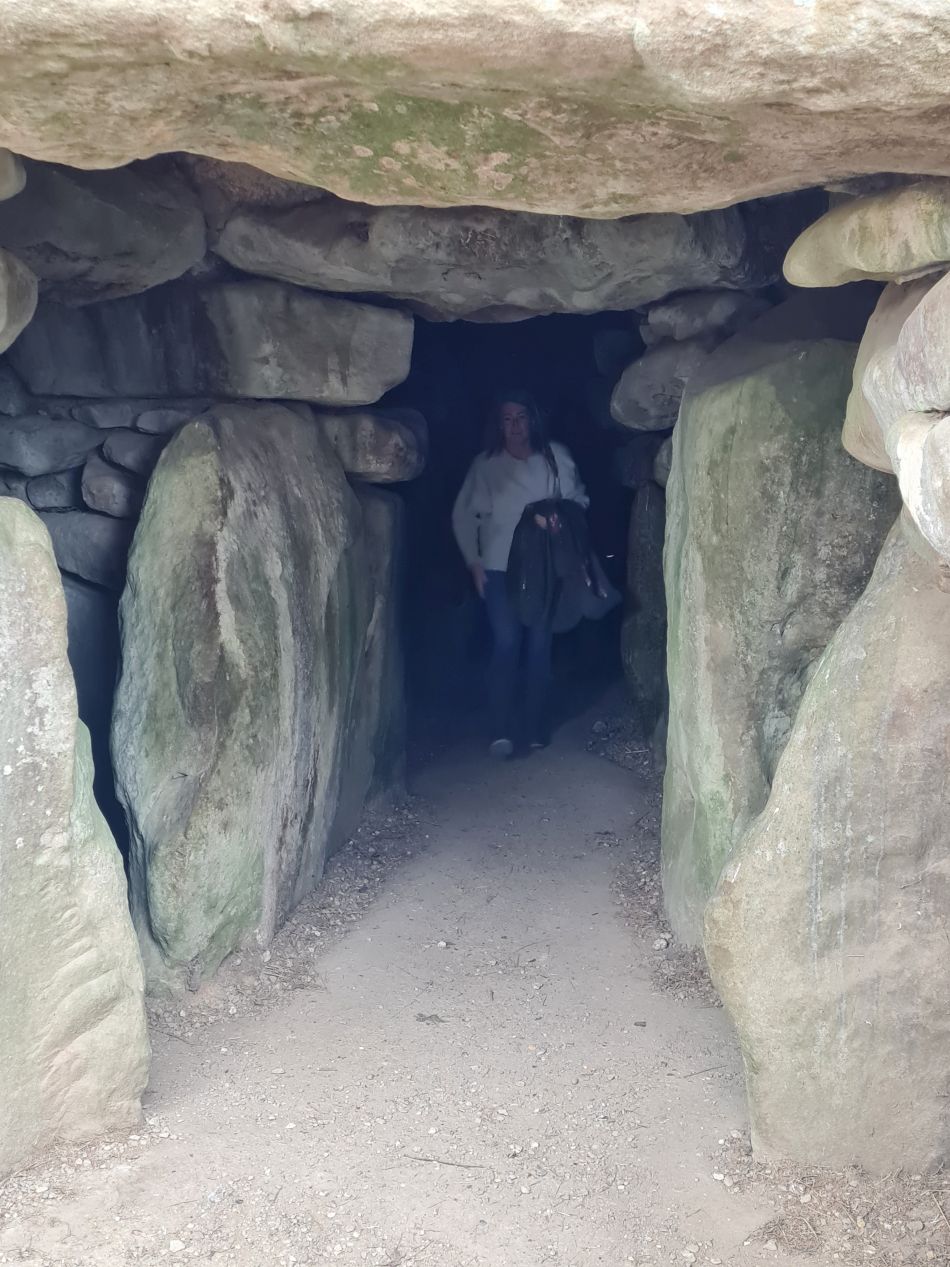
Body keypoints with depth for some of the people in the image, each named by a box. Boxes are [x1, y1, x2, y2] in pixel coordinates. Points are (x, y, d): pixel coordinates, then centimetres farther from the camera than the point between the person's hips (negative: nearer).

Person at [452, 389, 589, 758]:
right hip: (499, 569, -1)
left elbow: (578, 501, 10)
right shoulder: (486, 465, 1)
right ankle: (501, 732, -8)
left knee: (539, 645, 2)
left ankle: (536, 729, 11)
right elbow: (464, 516, 6)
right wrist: (474, 561, 1)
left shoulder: (556, 458, 2)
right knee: (506, 644, -9)